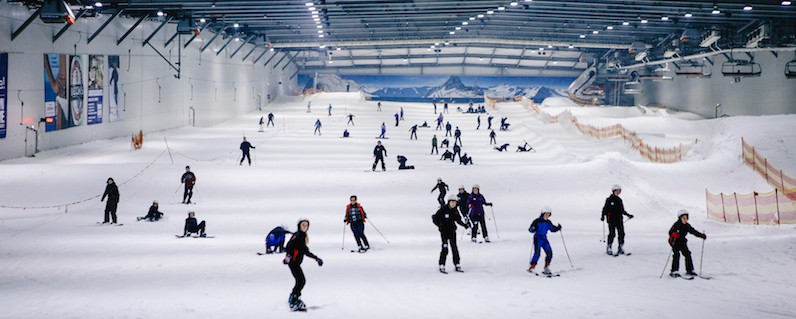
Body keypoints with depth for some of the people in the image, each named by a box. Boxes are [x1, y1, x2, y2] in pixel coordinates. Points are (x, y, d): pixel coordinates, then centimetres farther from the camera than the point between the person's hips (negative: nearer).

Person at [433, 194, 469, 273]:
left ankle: (457, 265, 15)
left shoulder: (455, 210, 4)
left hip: (452, 231, 5)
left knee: (454, 248, 8)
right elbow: (435, 219, -9)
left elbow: (458, 220, 19)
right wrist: (440, 225, -18)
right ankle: (442, 266, -2)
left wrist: (464, 225, 9)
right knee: (445, 249, -9)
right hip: (444, 231, -5)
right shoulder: (443, 209, -12)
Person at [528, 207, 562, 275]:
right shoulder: (537, 221, -10)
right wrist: (533, 229, -33)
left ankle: (546, 269, 10)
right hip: (537, 239, -6)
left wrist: (558, 228, 0)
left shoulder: (548, 222, 7)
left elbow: (552, 229, 19)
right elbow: (530, 229, -11)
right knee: (537, 253, -20)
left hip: (544, 239, 6)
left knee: (549, 253, -1)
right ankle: (531, 268, -14)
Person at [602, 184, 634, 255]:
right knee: (612, 234, -9)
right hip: (611, 220, -5)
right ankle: (608, 249, -1)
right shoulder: (609, 199, -1)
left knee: (621, 234, 0)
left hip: (619, 219, 5)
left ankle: (621, 249, 6)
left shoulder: (619, 200, 15)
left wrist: (628, 215, 17)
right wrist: (603, 216, -12)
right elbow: (605, 209, -1)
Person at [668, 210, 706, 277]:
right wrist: (674, 234, -50)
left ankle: (689, 270, 12)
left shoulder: (687, 226, 1)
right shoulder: (676, 225, -18)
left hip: (682, 242, 7)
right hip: (675, 242, -7)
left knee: (687, 254, 2)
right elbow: (670, 232, -28)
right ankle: (674, 271, -17)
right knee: (676, 255, -17)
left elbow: (693, 231, 10)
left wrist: (701, 235, 4)